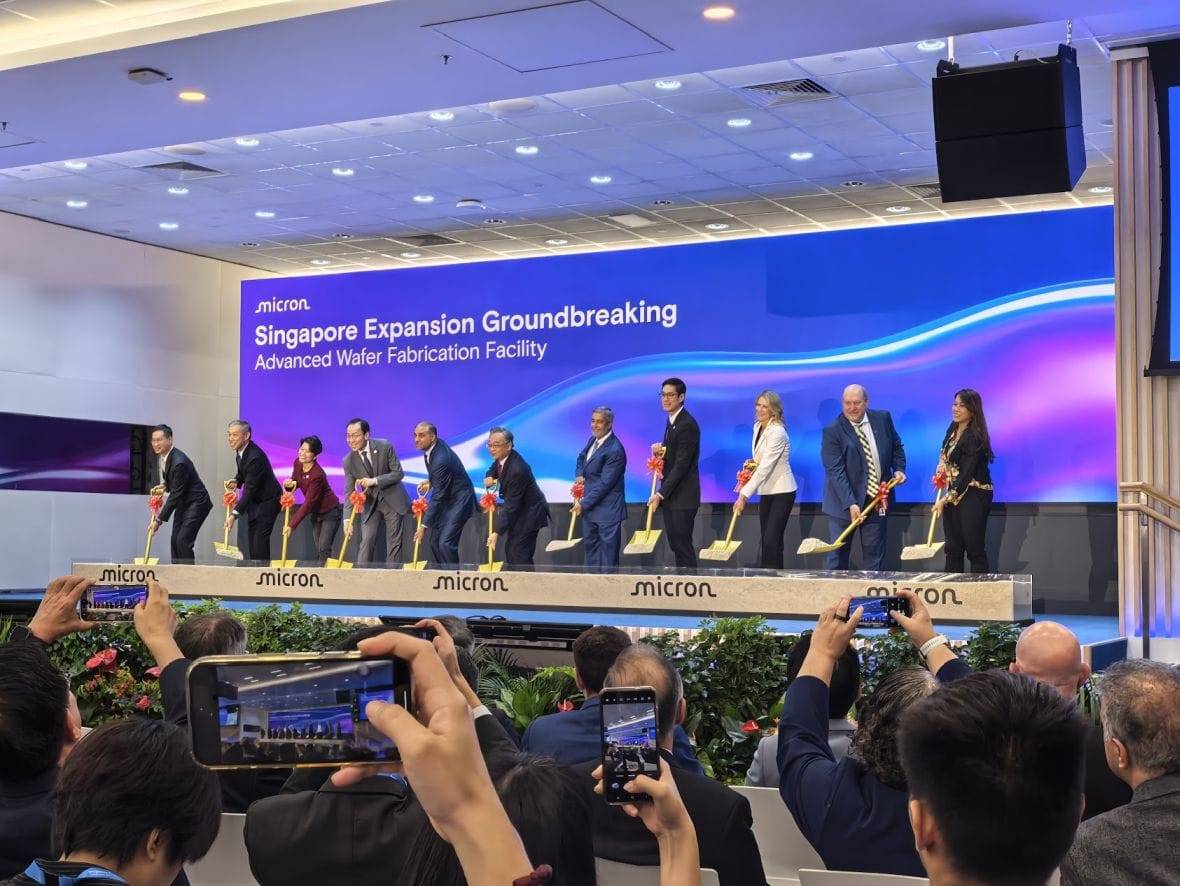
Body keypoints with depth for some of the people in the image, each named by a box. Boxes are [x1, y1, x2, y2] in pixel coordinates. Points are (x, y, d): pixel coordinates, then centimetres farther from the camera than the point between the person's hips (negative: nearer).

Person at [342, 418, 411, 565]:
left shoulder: (385, 447, -16)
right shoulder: (349, 461, -11)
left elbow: (398, 473, -13)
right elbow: (349, 492, -11)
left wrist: (375, 481, -26)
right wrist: (348, 519, -23)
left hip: (392, 499, -1)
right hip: (370, 502, 1)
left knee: (394, 542, 1)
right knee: (367, 540, -9)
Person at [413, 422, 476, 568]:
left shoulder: (441, 459, -30)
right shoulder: (430, 448, -2)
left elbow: (438, 496, -27)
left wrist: (424, 525, -23)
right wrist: (430, 480, 5)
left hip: (459, 500, -10)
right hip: (446, 500, 10)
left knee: (445, 543, -19)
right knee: (435, 543, 7)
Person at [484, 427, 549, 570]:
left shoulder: (517, 470, -30)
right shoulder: (501, 458, -3)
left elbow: (511, 505, -29)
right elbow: (493, 469, 20)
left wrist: (497, 532, -29)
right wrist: (489, 477, -7)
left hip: (530, 512, -10)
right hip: (520, 510, 10)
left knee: (518, 553, -15)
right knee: (511, 549, 12)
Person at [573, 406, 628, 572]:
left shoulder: (615, 451, -20)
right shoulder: (592, 440, 7)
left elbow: (604, 483, -21)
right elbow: (582, 458, 27)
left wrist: (584, 504, -17)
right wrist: (579, 475, 5)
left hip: (607, 509, -9)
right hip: (589, 507, 9)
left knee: (608, 551, -4)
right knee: (590, 545, 17)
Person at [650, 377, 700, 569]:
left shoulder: (687, 425, -16)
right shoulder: (672, 420, 13)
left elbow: (682, 464, -19)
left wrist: (661, 494, -19)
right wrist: (661, 452, 2)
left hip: (683, 496, -9)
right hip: (670, 495, 9)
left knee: (683, 545, -6)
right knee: (676, 545, 9)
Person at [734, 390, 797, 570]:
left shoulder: (777, 432, -20)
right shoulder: (757, 427, 7)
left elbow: (765, 467, -25)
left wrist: (744, 495, -28)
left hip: (782, 491, -8)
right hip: (766, 491, 8)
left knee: (772, 541, -13)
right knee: (766, 541, 9)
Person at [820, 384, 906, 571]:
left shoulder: (883, 418, 2)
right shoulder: (832, 431, -12)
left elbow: (896, 446, 19)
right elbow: (835, 471, -19)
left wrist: (899, 469, -1)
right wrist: (850, 504, -28)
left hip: (877, 500, 3)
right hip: (844, 503, -3)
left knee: (874, 555, 8)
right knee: (838, 555, 2)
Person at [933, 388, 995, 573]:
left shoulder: (975, 437, -17)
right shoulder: (953, 429, 8)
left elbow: (967, 474, -21)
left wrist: (946, 499, -20)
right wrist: (941, 469, 9)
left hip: (973, 495, -8)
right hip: (954, 494, 8)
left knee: (974, 548, -5)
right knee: (953, 548, 7)